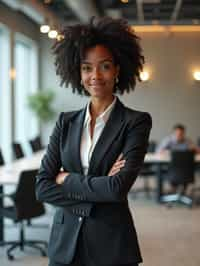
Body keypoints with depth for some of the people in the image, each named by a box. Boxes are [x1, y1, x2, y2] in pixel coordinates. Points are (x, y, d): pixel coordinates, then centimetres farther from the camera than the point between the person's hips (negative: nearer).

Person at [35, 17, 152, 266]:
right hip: (65, 240, 3)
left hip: (112, 243, -3)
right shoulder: (66, 122, 4)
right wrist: (97, 190, -14)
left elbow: (118, 188, -19)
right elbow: (42, 187, -4)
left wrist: (67, 179, -8)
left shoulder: (136, 121, -7)